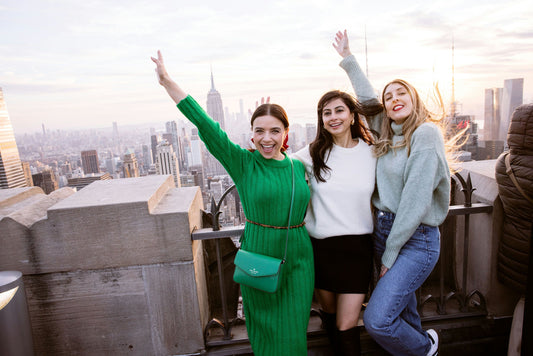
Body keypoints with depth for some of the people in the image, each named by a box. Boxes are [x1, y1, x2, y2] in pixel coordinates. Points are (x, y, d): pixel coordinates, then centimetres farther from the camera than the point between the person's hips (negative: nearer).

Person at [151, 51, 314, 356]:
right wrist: (167, 81, -18)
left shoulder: (298, 166, 2)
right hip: (258, 257, -2)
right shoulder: (242, 163, -9)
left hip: (298, 258, 2)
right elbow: (205, 125, -16)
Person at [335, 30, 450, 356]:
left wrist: (390, 255, -13)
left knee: (377, 320, -11)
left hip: (416, 240, -7)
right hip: (384, 230, 7)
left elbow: (415, 202, -18)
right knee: (401, 304, 21)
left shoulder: (426, 134, -14)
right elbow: (367, 97, 23)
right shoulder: (388, 134, 8)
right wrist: (348, 57, 29)